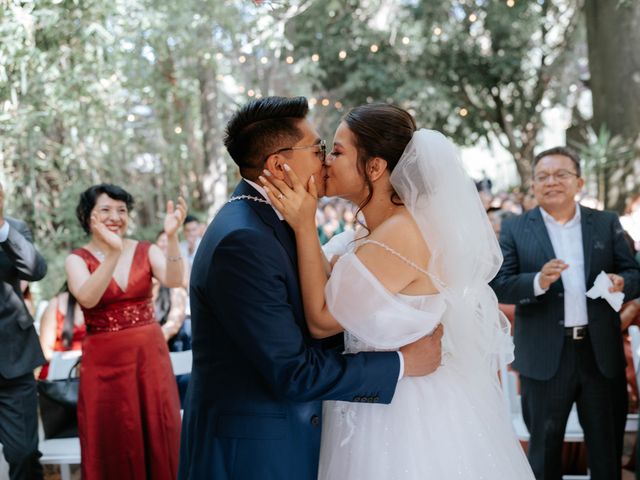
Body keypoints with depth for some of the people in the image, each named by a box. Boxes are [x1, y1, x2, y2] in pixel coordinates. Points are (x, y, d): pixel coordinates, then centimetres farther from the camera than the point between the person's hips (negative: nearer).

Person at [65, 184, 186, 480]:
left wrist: (172, 236, -32)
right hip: (105, 361, -1)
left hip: (150, 355, 2)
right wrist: (114, 253, -34)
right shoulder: (77, 260, -2)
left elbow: (174, 280, -17)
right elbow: (88, 298, -22)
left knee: (158, 439, 7)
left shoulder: (146, 251, 2)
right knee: (113, 446, 7)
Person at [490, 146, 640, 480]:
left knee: (607, 445, 13)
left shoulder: (607, 224, 6)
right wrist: (538, 282, -25)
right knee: (544, 445, 10)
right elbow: (499, 285, -7)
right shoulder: (514, 230, 0)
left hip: (601, 353, 2)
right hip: (546, 357, -2)